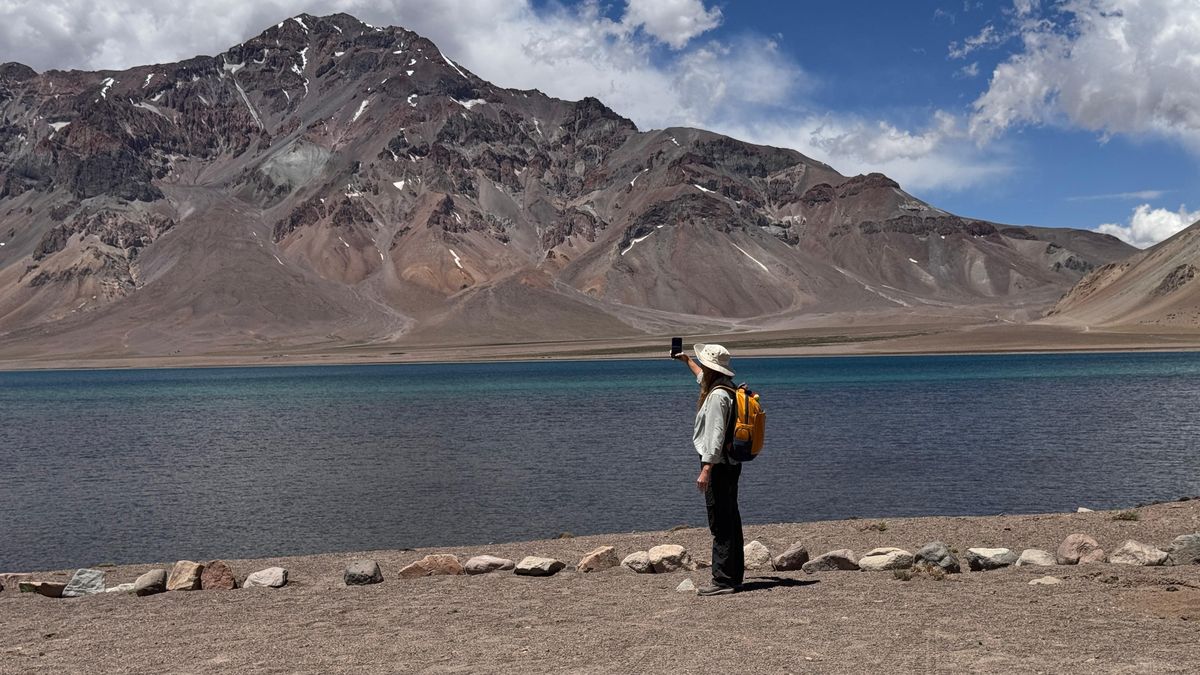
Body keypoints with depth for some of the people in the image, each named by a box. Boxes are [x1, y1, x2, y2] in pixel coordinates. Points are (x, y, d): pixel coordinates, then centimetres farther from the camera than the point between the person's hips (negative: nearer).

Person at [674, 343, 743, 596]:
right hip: (731, 464, 10)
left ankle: (723, 580, -9)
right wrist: (687, 360, 49)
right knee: (731, 522, 13)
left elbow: (715, 435, -24)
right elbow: (703, 378, 37)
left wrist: (706, 470, -25)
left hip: (718, 464, -10)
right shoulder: (726, 388, 12)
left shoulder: (717, 396, -18)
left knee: (720, 525, -9)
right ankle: (734, 576, 20)